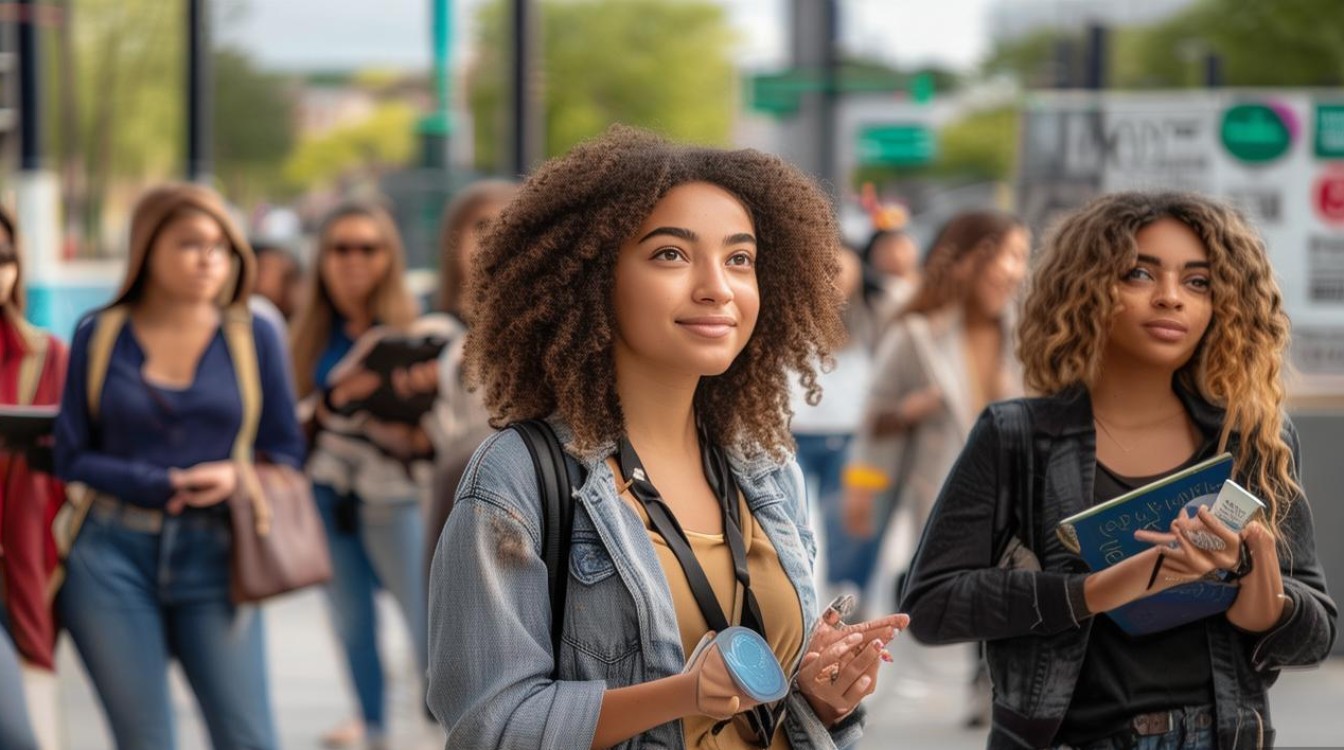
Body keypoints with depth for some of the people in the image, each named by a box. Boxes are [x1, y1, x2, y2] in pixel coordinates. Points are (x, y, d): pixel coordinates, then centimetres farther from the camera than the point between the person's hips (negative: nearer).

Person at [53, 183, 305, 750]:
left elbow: (287, 453, 9)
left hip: (212, 558, 1)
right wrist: (159, 485, -12)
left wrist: (236, 477, -12)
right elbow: (71, 456, 2)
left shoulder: (254, 339, 6)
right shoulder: (98, 336, 4)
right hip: (113, 557, 0)